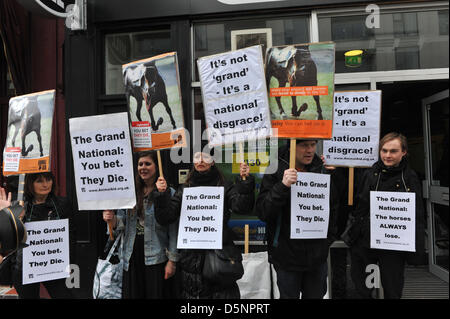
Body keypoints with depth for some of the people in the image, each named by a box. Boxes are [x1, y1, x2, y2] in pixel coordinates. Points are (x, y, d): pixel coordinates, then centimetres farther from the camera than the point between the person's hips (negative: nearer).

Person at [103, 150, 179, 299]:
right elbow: (122, 222, 12)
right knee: (132, 294, 13)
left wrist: (172, 260, -9)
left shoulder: (169, 193, -9)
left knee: (155, 294, 6)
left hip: (156, 258, -4)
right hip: (132, 256, 4)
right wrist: (112, 219, -10)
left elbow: (174, 230, -9)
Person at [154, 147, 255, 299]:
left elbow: (241, 207, -12)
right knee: (192, 292, 7)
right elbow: (165, 218, 3)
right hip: (191, 256, 2)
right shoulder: (184, 189, 10)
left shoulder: (224, 187, 5)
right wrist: (161, 195, -10)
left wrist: (245, 181, -22)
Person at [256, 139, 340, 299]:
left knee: (316, 295, 19)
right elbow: (262, 212, -18)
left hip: (317, 256, 3)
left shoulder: (323, 171, 1)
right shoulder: (276, 171, -11)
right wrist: (282, 186, -30)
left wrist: (329, 239, 7)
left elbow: (333, 209, 12)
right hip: (287, 254, -3)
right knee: (289, 295, 13)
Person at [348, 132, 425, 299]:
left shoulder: (410, 178, -2)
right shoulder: (369, 174, 4)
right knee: (360, 290, 11)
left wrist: (416, 246, -8)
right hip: (364, 241, 2)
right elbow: (355, 205, 9)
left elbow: (417, 215, -2)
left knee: (392, 292, 13)